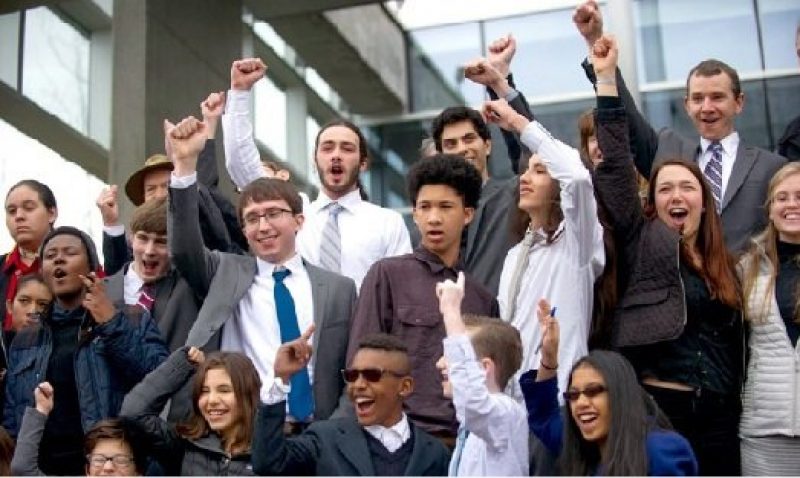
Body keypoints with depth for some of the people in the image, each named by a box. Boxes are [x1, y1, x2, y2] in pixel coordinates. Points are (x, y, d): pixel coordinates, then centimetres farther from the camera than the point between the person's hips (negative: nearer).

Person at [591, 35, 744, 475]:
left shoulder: (723, 265, 16)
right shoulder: (643, 242, 3)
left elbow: (733, 342, 18)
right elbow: (615, 167, -6)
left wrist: (736, 411, 14)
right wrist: (606, 79, -9)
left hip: (719, 415, 5)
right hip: (658, 406, -4)